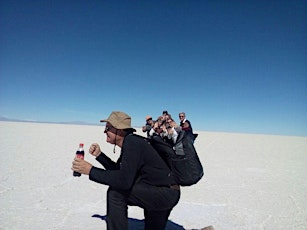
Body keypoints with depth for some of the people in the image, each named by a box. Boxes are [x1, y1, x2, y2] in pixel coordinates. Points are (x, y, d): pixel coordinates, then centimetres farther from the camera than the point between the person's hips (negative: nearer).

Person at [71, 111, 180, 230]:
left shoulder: (132, 142, -22)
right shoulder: (129, 142, 8)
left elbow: (124, 180, -30)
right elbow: (118, 170, 15)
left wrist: (90, 170, -24)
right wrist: (99, 155, 7)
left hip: (166, 194, -10)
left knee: (115, 192, -19)